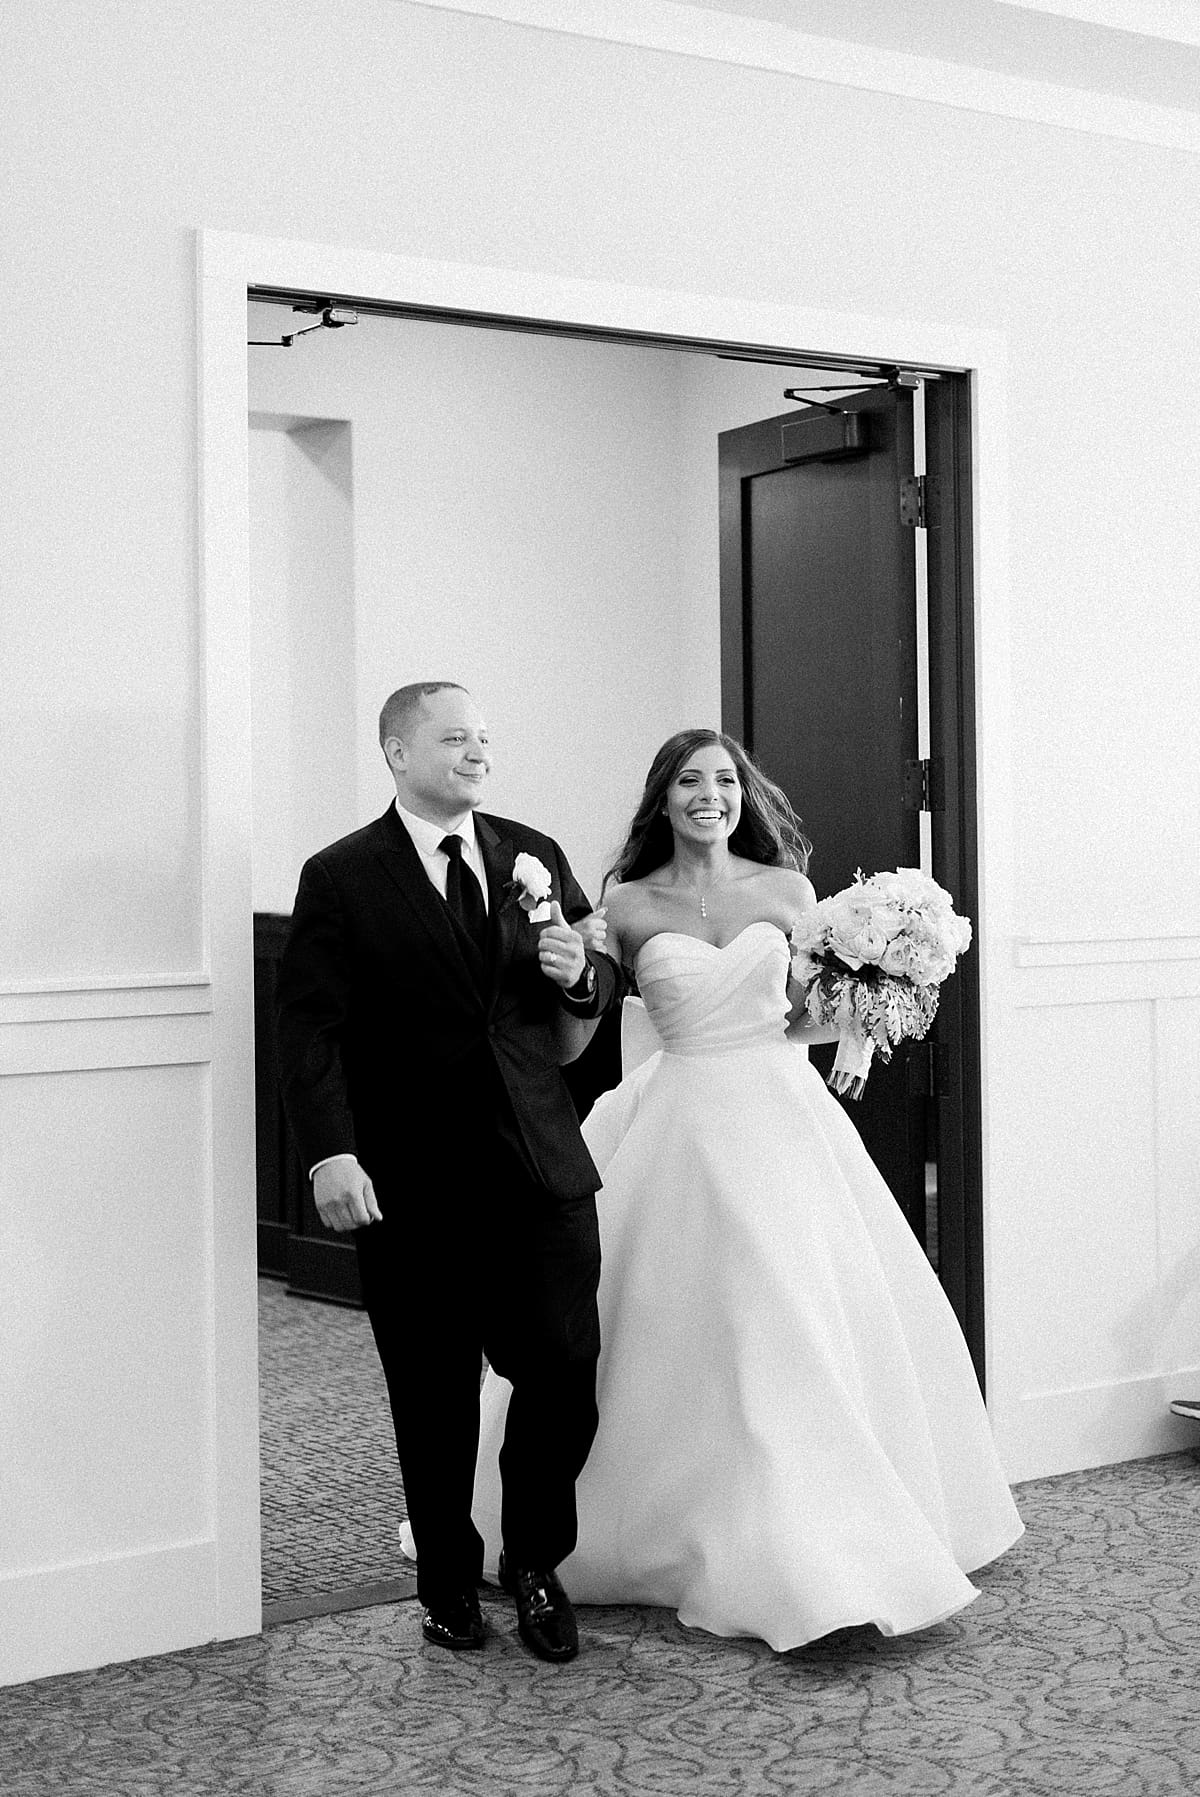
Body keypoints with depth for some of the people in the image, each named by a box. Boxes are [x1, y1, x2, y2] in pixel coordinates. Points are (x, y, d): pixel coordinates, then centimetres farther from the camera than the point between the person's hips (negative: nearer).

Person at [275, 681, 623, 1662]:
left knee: (565, 1376, 1)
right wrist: (331, 1153, -19)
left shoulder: (535, 856, 10)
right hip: (412, 1187, -2)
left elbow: (605, 984, 18)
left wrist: (583, 974, -6)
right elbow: (312, 1028, -8)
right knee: (435, 1399, 8)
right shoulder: (341, 877, -1)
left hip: (543, 1169, 3)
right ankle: (449, 1581, 28)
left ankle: (536, 1563, 25)